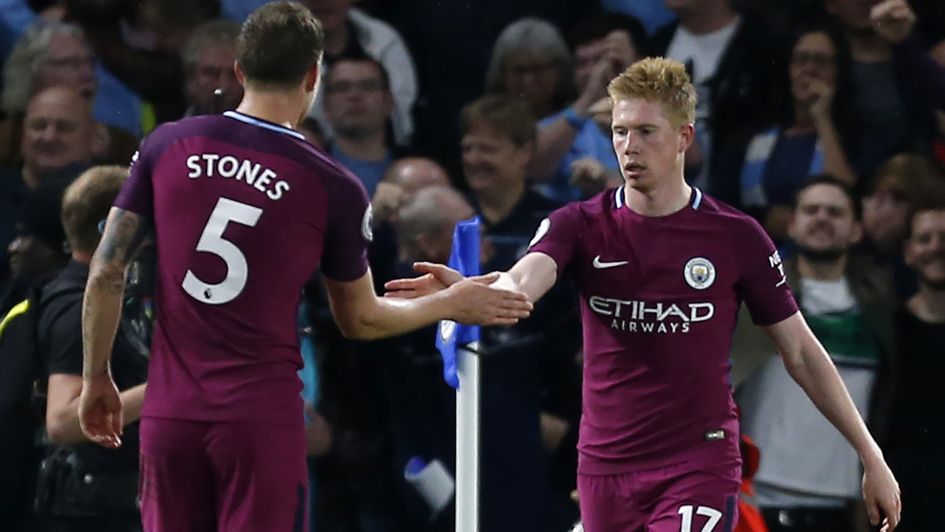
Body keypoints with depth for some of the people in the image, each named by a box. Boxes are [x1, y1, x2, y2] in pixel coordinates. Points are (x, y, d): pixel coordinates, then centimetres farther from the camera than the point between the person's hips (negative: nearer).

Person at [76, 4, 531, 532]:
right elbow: (360, 320, 9)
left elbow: (106, 274, 2)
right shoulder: (333, 187, -4)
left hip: (171, 412, 3)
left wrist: (97, 379, 14)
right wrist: (452, 305, 24)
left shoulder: (168, 147, 1)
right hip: (262, 419, -3)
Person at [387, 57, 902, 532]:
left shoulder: (736, 237, -3)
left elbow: (800, 353, 4)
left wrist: (871, 456, 4)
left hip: (699, 470, -3)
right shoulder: (580, 226, -1)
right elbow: (522, 282, -22)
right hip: (605, 469, 3)